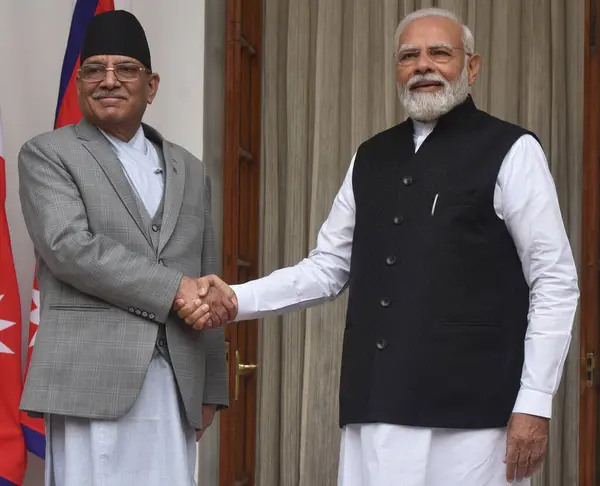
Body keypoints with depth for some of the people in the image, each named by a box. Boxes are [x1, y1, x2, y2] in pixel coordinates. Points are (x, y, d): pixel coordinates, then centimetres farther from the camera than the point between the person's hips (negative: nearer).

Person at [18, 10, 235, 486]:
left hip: (177, 385, 4)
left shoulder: (190, 170, 20)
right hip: (92, 378, -4)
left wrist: (211, 388, 15)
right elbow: (67, 246, -11)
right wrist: (174, 288, -14)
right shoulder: (48, 155, 5)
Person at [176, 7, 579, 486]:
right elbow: (328, 268, 18)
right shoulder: (371, 158, 16)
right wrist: (236, 300, 4)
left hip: (469, 411, -4)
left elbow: (556, 282, -2)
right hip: (376, 409, 5)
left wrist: (534, 404, -8)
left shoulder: (510, 152, 0)